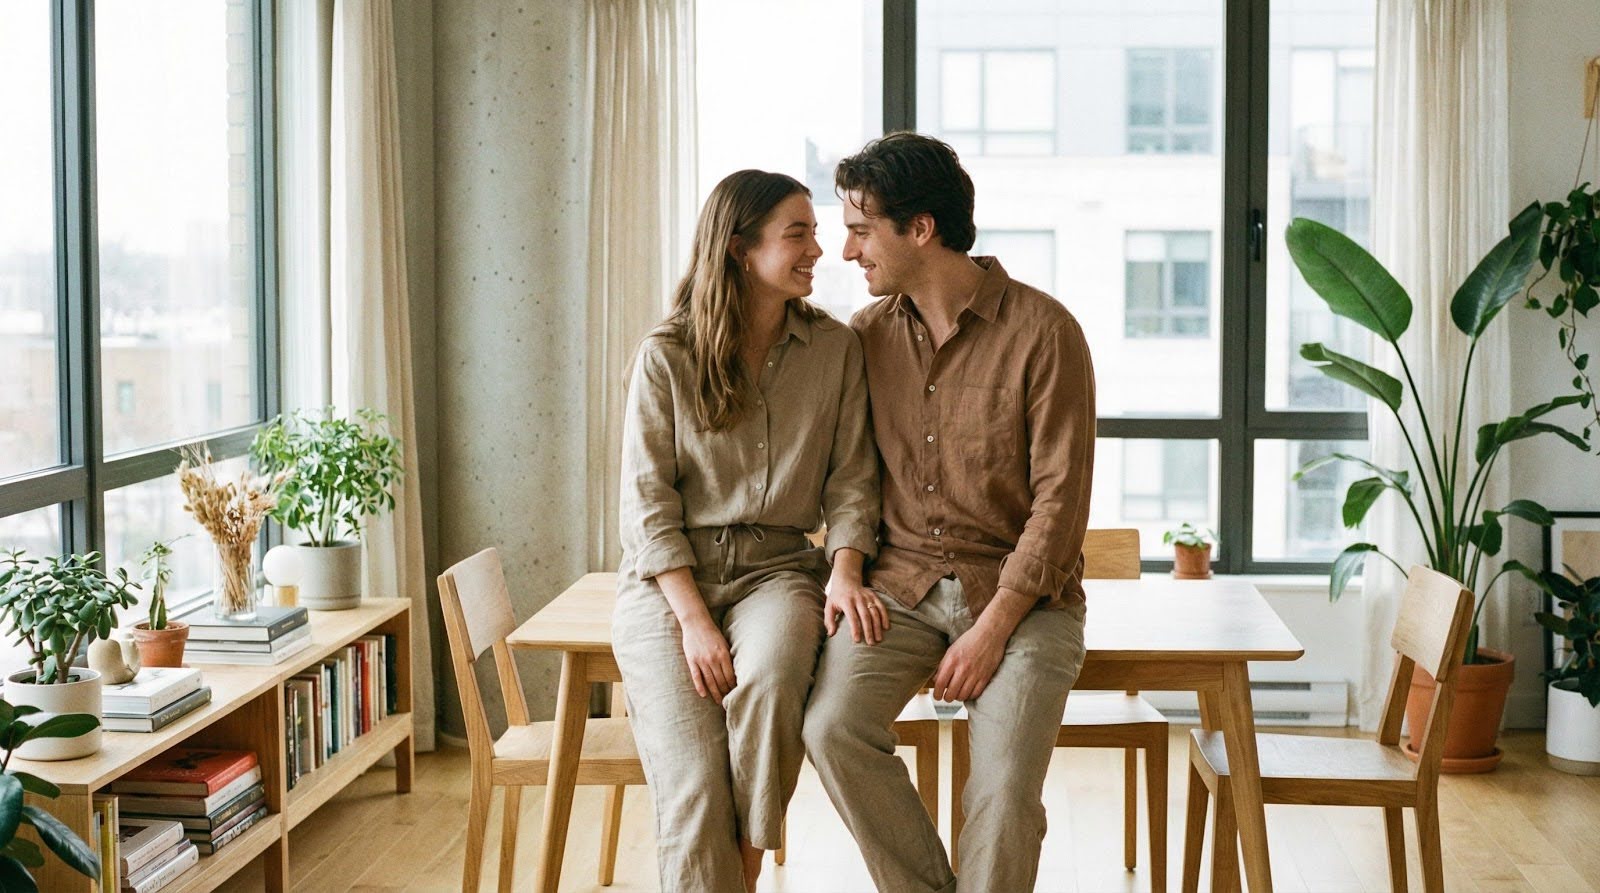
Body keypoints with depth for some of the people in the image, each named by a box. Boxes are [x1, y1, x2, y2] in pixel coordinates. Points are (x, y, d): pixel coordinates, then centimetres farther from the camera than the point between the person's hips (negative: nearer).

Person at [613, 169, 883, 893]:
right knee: (693, 785, -21)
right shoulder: (665, 357, -2)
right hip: (668, 578, -1)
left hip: (777, 568, 1)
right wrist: (695, 620, -15)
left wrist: (844, 572, -12)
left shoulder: (835, 349, 5)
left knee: (768, 681, -34)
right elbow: (648, 506, -5)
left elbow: (850, 479, 6)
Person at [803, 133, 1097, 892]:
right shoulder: (866, 334, 7)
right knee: (832, 727, -23)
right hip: (900, 583, 4)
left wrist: (992, 629, -15)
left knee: (1005, 781, -24)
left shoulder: (1042, 331, -7)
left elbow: (1061, 498, -9)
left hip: (1021, 593, -3)